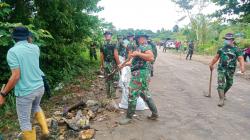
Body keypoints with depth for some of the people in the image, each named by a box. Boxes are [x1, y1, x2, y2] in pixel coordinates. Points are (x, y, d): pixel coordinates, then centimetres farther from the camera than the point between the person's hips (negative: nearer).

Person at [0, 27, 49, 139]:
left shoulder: (12, 51, -15)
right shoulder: (35, 48, 1)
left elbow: (16, 76, -20)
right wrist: (29, 42, 19)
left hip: (25, 92, -6)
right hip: (39, 87, 6)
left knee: (24, 121, 13)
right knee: (36, 107, 34)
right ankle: (45, 130, 27)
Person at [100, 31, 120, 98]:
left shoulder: (102, 46, 2)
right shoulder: (113, 45, -13)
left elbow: (102, 57, 6)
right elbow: (116, 56, -16)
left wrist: (102, 65, 17)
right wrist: (118, 64, -8)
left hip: (105, 64, 5)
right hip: (112, 64, -5)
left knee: (107, 80, 14)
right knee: (113, 80, 4)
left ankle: (108, 95, 22)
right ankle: (113, 95, 7)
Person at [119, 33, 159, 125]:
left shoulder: (144, 46, -10)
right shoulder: (140, 47, 19)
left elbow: (151, 58, -27)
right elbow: (134, 61, 23)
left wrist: (138, 54, -25)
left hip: (140, 74, -10)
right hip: (139, 74, 10)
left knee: (132, 95, -4)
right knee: (145, 94, 17)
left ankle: (129, 117, 7)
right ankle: (155, 114, 26)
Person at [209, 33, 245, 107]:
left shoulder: (236, 50, -2)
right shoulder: (221, 49, 6)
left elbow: (240, 58, -13)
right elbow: (216, 57, 15)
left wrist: (242, 66, -29)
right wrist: (211, 64, 10)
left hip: (230, 70, 0)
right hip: (221, 69, 0)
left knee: (229, 84, 16)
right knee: (221, 84, -11)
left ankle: (223, 93, 41)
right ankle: (221, 99, -10)